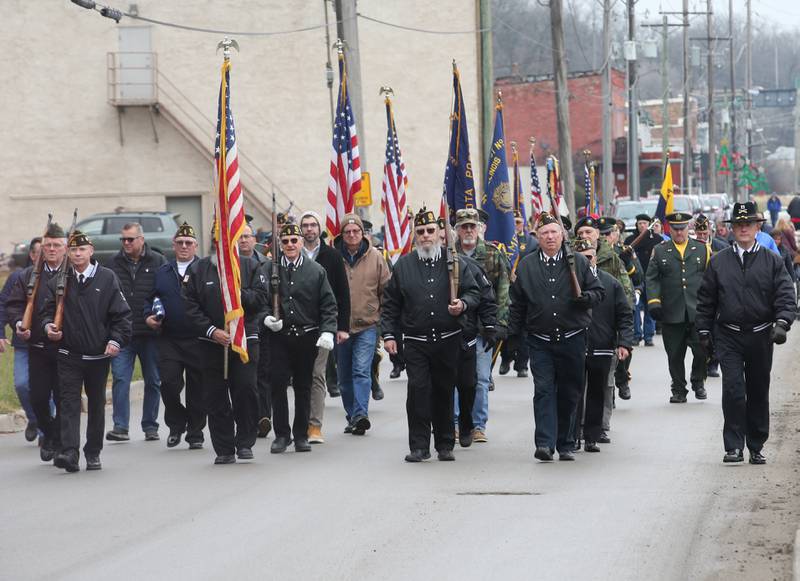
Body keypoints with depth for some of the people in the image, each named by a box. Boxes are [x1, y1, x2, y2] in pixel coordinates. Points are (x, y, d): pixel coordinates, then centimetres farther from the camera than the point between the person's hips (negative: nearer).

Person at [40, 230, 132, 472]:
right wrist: (48, 325, -15)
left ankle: (93, 453, 22)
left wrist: (116, 340, -12)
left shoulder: (107, 278, 0)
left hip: (99, 354, 0)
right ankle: (69, 452, -19)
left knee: (96, 404, 11)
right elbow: (47, 311, 7)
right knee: (69, 402, -11)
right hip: (69, 355, 0)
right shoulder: (58, 281, 4)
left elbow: (121, 314, 0)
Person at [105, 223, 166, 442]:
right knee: (120, 379, -9)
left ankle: (150, 426, 18)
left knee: (153, 380, 8)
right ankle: (120, 427, -10)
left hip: (151, 333, 0)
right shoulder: (113, 264, 6)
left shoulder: (158, 262, 2)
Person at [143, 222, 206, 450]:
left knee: (197, 388, 3)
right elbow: (149, 300, 21)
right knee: (169, 383, -8)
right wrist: (148, 316, 3)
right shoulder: (162, 272, 14)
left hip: (197, 339, -3)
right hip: (168, 339, 3)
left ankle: (195, 433, 14)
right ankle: (176, 425, 14)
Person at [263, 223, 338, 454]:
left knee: (303, 387, 6)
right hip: (279, 336, 0)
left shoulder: (316, 271, 4)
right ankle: (281, 434, 4)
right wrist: (267, 317, -9)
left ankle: (301, 435, 15)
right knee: (278, 385, -5)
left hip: (307, 337, 0)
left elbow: (328, 305, 3)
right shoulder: (270, 269, 4)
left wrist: (327, 331, -9)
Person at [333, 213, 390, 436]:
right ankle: (352, 415, 22)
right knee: (344, 375, 10)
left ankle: (360, 415, -20)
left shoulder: (375, 257, 0)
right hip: (339, 325, 2)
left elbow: (386, 290, 6)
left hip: (367, 325, -2)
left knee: (362, 371, -14)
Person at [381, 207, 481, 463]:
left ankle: (445, 444, 18)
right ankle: (419, 446, -4)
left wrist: (463, 304, -14)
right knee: (418, 389, -9)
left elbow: (474, 292, 8)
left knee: (444, 391, 7)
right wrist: (388, 334, 3)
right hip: (415, 342, 0)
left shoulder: (455, 263, 5)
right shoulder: (403, 265, 7)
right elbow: (390, 304, 10)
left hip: (448, 340, 0)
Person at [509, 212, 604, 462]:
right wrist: (510, 331, 4)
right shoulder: (526, 266, 7)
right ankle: (545, 443, -15)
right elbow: (517, 304, 11)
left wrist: (586, 298, -14)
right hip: (540, 342, 0)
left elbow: (598, 291, 8)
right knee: (544, 390, -10)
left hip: (572, 340, 0)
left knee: (569, 392, 6)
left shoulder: (578, 262, 5)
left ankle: (565, 444, 16)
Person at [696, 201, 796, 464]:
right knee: (733, 389, -12)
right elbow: (705, 300, 10)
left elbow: (786, 295, -2)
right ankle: (734, 447, -9)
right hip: (728, 336, -1)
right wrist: (704, 331, 5)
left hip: (760, 336, 1)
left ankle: (756, 447, 19)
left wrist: (782, 323, -18)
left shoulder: (772, 262, 3)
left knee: (759, 393, 8)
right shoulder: (718, 262, 5)